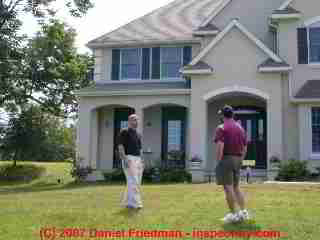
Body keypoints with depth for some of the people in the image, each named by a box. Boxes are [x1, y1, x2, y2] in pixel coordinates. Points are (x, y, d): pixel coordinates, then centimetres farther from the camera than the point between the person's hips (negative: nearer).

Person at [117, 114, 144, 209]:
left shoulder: (138, 135, 20)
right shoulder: (124, 132, -3)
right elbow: (120, 146, -11)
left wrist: (142, 161, 14)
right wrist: (124, 159, -20)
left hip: (138, 159, 8)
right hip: (128, 159, -8)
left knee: (136, 182, 7)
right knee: (133, 181, -15)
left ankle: (126, 202, 15)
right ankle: (136, 203, -15)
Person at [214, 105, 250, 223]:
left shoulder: (221, 128, -8)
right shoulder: (240, 128, 13)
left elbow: (220, 146, -19)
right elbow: (244, 148, 15)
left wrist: (218, 162, -14)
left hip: (226, 159, -7)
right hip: (237, 160, 7)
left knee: (228, 188, -2)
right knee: (236, 187, 15)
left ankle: (233, 214, 0)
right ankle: (243, 211, 9)